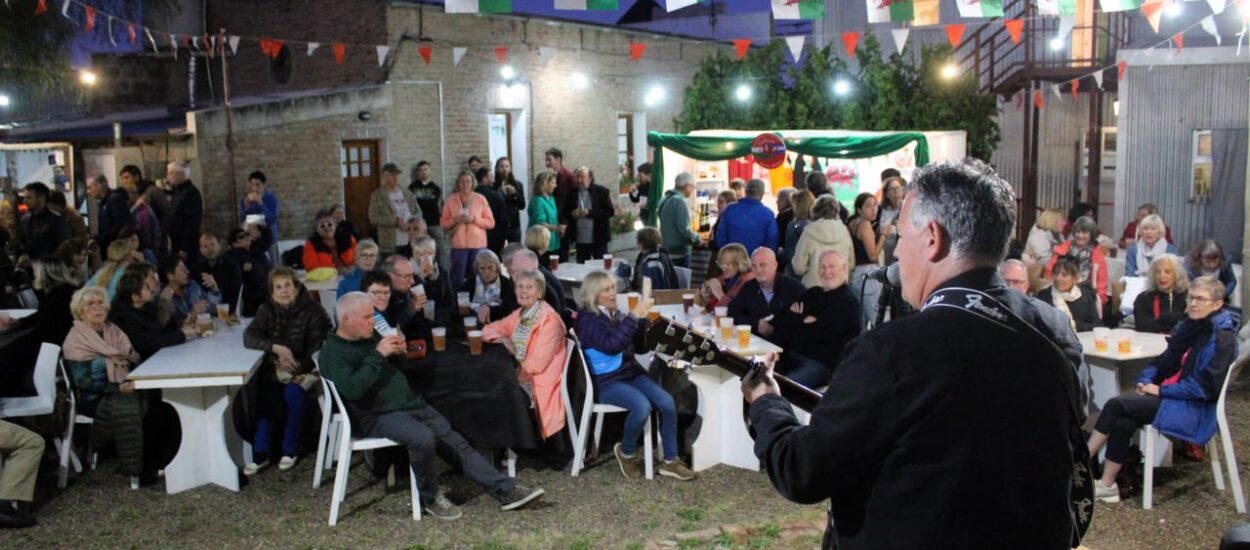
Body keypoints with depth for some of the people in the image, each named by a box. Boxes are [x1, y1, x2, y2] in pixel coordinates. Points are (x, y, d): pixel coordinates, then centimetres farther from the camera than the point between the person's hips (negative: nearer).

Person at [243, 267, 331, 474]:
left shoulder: (312, 309, -9)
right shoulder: (267, 309, 2)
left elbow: (318, 345, -13)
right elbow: (248, 337, -10)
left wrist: (296, 367, -24)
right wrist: (276, 348, -25)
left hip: (304, 367, -3)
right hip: (275, 368, 3)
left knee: (292, 393, -30)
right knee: (265, 393, -25)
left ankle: (290, 449, -13)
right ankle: (261, 452, -20)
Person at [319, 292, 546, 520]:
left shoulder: (369, 338, 14)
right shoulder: (334, 352, -9)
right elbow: (352, 388, -26)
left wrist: (397, 351, 5)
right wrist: (378, 354, -20)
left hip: (411, 404, 8)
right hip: (380, 416, -8)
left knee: (457, 441, -3)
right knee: (423, 438, -33)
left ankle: (506, 489, -3)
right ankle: (429, 497, -10)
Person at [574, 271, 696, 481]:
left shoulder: (617, 314, 11)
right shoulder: (587, 320, -8)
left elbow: (639, 346, 14)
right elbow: (610, 345, -26)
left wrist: (642, 320, -1)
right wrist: (633, 316, -27)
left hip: (632, 373, 6)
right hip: (606, 381, -6)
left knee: (667, 402, -18)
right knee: (642, 406, -32)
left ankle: (670, 461, -6)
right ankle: (626, 452, -5)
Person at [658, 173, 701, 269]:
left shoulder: (665, 199, 11)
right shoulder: (680, 201, -16)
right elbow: (684, 229, -20)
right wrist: (697, 238, -3)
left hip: (667, 250, 9)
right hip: (680, 251, -9)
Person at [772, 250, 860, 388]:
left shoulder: (847, 301, -4)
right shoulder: (813, 293, 19)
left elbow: (818, 333, -14)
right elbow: (781, 320, 11)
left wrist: (796, 321, 2)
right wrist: (803, 321, -7)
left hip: (822, 364, -7)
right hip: (793, 356, 7)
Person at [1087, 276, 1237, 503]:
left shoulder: (1222, 337, -9)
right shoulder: (1187, 326, 14)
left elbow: (1206, 386, -17)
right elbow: (1164, 361, 20)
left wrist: (1161, 390, -16)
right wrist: (1146, 380, 0)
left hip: (1193, 408, -7)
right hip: (1170, 396, 7)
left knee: (1115, 405, -22)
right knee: (1123, 422, -22)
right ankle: (1107, 485, -20)